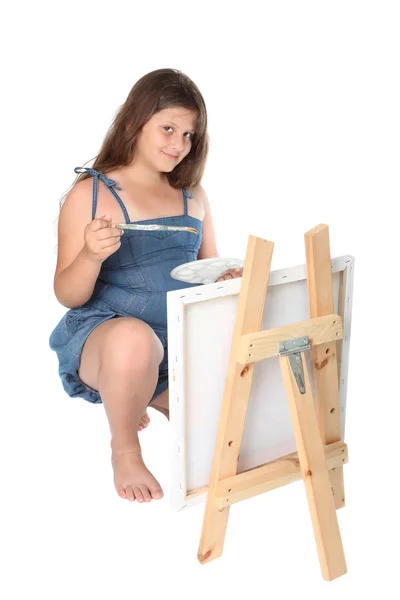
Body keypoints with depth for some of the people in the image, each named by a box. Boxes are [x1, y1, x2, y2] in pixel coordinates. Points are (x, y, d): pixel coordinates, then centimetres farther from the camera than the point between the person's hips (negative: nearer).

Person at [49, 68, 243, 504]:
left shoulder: (193, 195, 10)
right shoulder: (90, 193, -6)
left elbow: (210, 268, 18)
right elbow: (67, 295, -6)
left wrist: (229, 279, -7)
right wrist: (91, 256, -28)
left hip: (182, 343, 6)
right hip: (100, 333, -6)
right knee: (134, 338, -41)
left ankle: (137, 396, 19)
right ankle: (124, 449, -9)